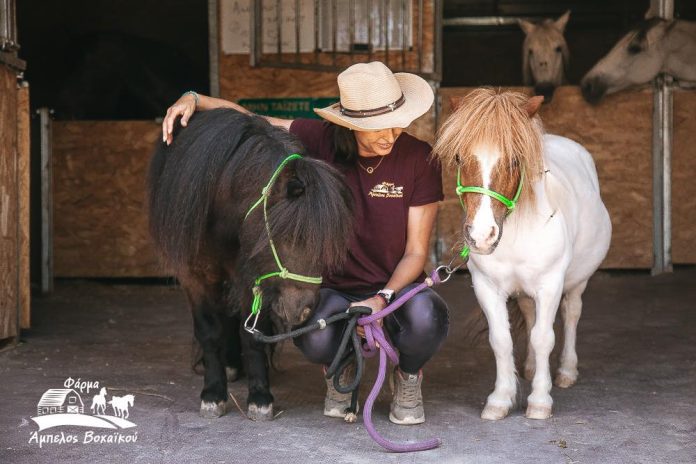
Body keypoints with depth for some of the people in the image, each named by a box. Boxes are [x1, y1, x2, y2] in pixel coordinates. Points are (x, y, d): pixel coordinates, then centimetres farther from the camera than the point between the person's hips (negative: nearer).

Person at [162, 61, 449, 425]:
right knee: (315, 340, -35)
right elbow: (243, 118, 4)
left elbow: (416, 251, -9)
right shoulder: (321, 140, -8)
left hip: (397, 286, 0)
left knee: (426, 319, -37)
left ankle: (408, 377, 2)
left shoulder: (419, 159, -10)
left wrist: (382, 299, -26)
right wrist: (194, 99, -14)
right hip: (335, 289, 0)